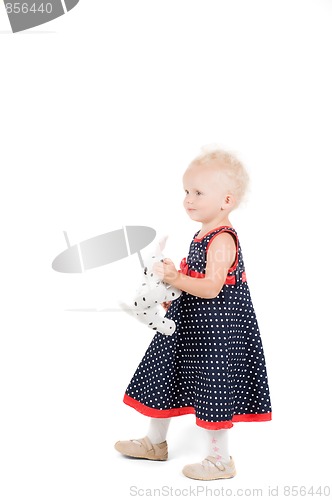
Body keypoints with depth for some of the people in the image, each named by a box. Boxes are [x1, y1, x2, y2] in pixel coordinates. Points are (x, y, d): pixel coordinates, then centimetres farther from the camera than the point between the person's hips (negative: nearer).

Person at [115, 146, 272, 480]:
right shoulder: (204, 234, 10)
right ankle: (155, 442, 39)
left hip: (214, 328, -11)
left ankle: (220, 459, 20)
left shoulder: (222, 240, -21)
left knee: (214, 391, 2)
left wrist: (176, 279, -33)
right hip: (189, 322, 11)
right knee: (164, 377, 20)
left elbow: (211, 288, -29)